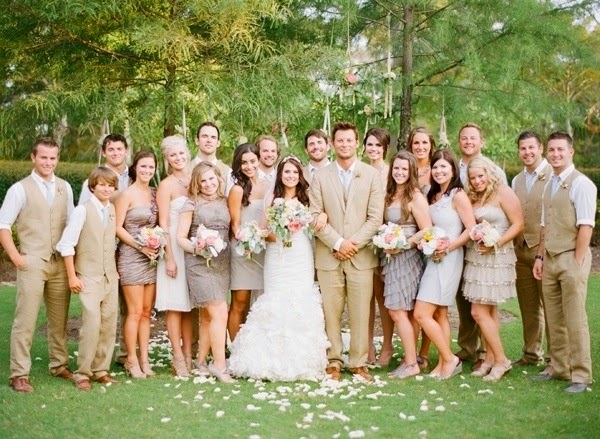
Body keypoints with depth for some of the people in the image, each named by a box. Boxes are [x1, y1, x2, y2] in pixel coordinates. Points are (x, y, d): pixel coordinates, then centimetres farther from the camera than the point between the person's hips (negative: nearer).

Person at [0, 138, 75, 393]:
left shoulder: (65, 188, 10)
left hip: (61, 263, 4)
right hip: (32, 263, -4)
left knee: (59, 319, 11)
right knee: (25, 320, -4)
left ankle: (59, 365, 24)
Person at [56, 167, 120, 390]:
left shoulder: (113, 210, 7)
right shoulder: (83, 211, -8)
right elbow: (66, 245, -9)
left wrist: (115, 270, 8)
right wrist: (72, 276, -10)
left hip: (110, 276, 5)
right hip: (89, 277, -5)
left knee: (109, 324, 6)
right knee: (92, 323, -12)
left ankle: (101, 370, 18)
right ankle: (82, 373, 0)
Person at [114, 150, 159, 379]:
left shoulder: (154, 194, 11)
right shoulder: (127, 194, -7)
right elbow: (118, 227, -9)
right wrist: (140, 246, -15)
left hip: (151, 257, 6)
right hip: (131, 257, -6)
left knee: (146, 311, 8)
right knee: (135, 312, -4)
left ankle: (144, 359, 14)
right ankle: (131, 360, 6)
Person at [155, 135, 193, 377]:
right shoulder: (166, 185, -5)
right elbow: (163, 224, -8)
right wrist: (169, 257, -13)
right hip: (174, 247, -5)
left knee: (190, 305, 8)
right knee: (175, 306, -2)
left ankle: (189, 355, 14)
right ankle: (178, 358, 3)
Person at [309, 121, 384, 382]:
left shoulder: (372, 175, 7)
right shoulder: (320, 177, 8)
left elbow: (376, 217, 1)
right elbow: (315, 216, 2)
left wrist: (354, 243, -9)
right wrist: (337, 243, -9)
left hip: (361, 255, 0)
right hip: (328, 255, 1)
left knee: (360, 313, 1)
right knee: (330, 312, 2)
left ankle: (359, 363, 11)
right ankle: (333, 362, 12)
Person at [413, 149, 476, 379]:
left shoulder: (458, 195, -10)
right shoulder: (431, 196, 13)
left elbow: (471, 229, -14)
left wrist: (447, 248, -16)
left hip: (448, 260, -8)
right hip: (433, 259, 8)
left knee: (422, 314, -11)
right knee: (439, 314, 9)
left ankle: (449, 359, 1)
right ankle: (444, 363, 15)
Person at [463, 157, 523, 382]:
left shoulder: (502, 192, -8)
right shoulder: (473, 197, 13)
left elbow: (518, 224, -12)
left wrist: (496, 244, -19)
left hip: (495, 257, -7)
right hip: (475, 257, 7)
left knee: (479, 312, -8)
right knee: (489, 311, 11)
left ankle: (500, 360, 3)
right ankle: (490, 359, 18)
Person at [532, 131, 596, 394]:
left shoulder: (581, 184, -9)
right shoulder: (549, 186, 14)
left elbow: (585, 227, -14)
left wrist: (576, 263, -17)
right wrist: (540, 257, 12)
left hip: (571, 258, -7)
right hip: (550, 259, 7)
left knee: (575, 320, -3)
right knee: (554, 320, 11)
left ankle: (581, 376, 5)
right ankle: (559, 369, 22)